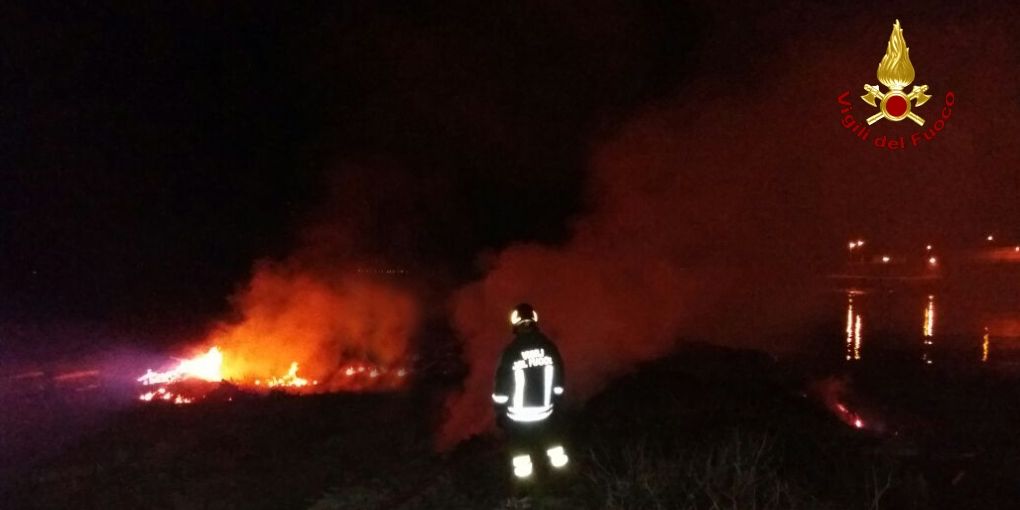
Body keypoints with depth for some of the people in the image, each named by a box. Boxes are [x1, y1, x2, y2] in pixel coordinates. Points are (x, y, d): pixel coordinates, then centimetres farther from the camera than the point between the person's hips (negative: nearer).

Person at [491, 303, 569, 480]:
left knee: (520, 442, 19)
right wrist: (556, 401, 17)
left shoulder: (511, 351, -20)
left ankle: (523, 470, 29)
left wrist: (500, 411, 1)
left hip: (518, 414, -3)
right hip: (545, 410, 3)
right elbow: (558, 381, 1)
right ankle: (557, 458, 44)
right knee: (550, 436, 29)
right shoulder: (549, 346, -10)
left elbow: (502, 385, -13)